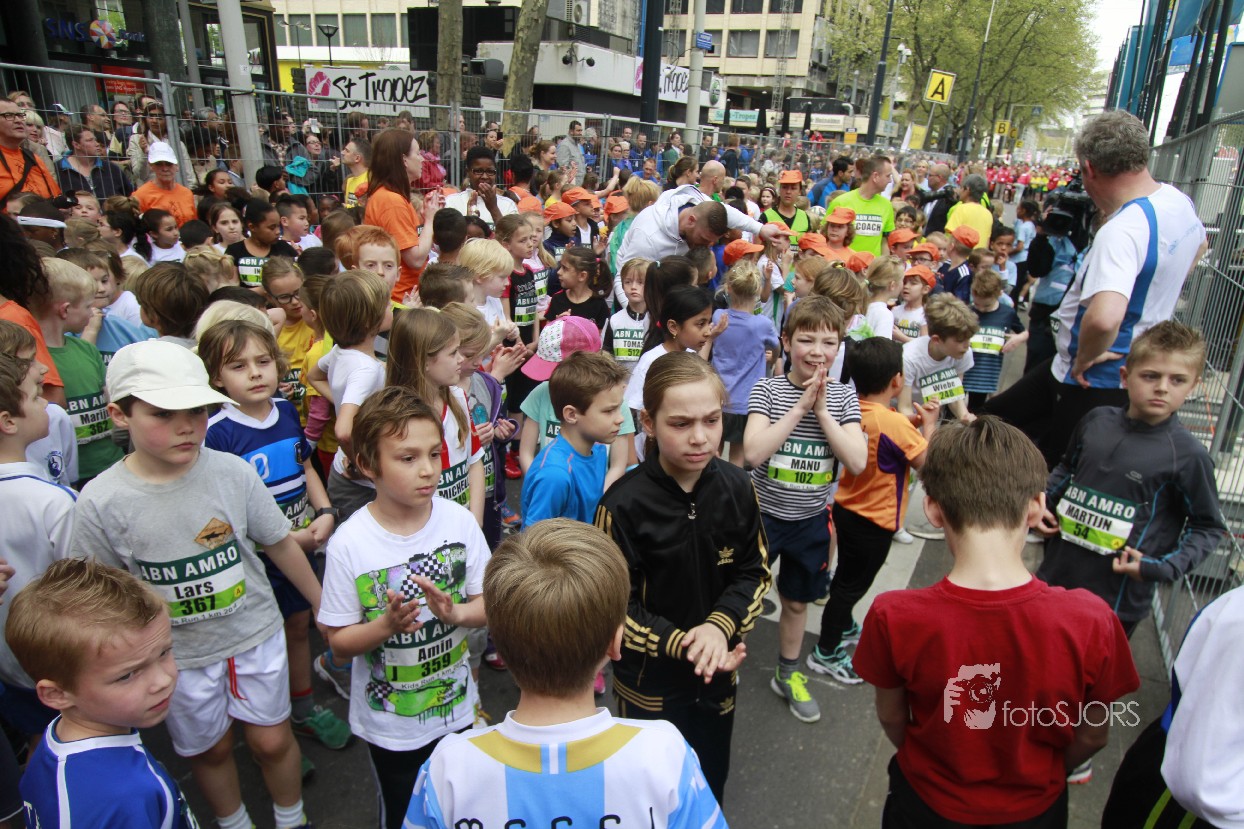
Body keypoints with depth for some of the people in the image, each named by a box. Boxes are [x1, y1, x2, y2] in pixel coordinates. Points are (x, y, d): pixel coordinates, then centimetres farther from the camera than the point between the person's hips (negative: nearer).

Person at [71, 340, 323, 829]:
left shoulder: (232, 472, -16)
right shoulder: (100, 503, -17)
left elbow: (280, 544, -3)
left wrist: (323, 605, 6)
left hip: (255, 633, 0)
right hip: (178, 656, 0)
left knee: (272, 741, 15)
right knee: (209, 749, 21)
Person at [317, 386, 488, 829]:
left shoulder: (459, 520, -16)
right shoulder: (349, 544, -21)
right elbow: (339, 642, -13)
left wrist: (454, 612, -26)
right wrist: (388, 625, -31)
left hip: (457, 706, 2)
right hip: (389, 722, -2)